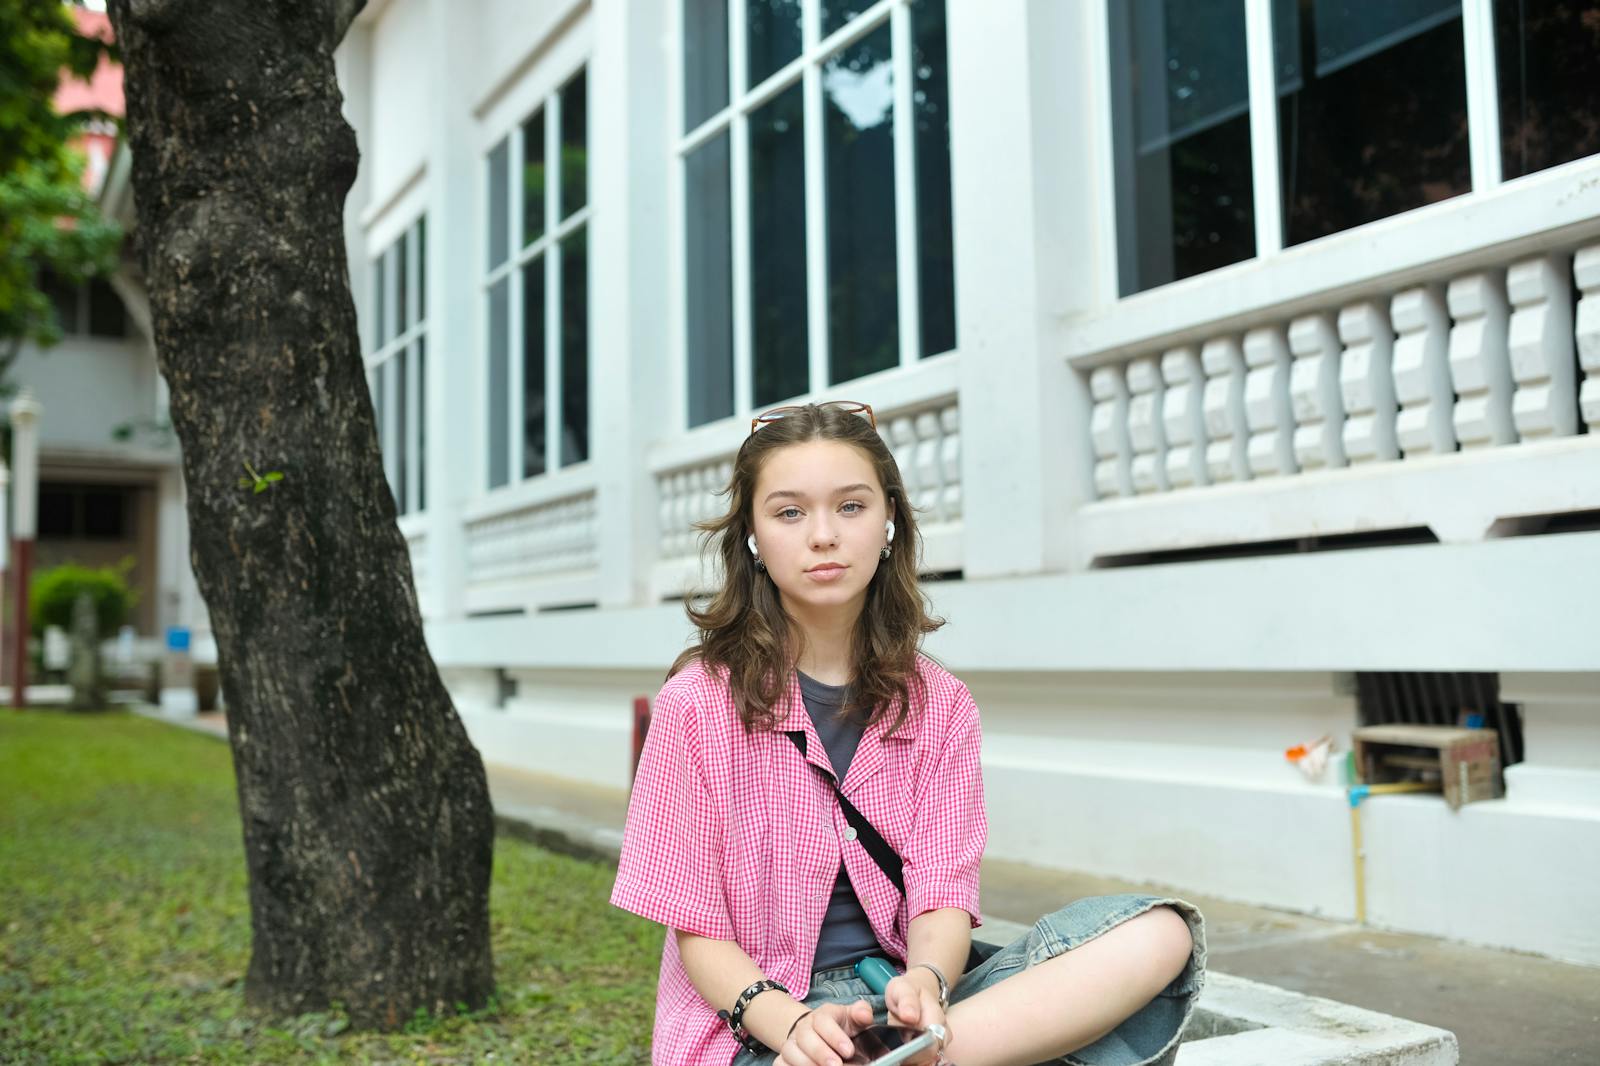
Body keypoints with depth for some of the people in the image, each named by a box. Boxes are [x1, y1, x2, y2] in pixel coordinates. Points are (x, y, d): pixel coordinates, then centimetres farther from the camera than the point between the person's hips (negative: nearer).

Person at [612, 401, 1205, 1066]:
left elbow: (941, 893, -1)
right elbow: (698, 931, -4)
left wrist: (924, 984, -25)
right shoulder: (696, 704, -4)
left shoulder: (938, 704, 7)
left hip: (895, 999, 7)